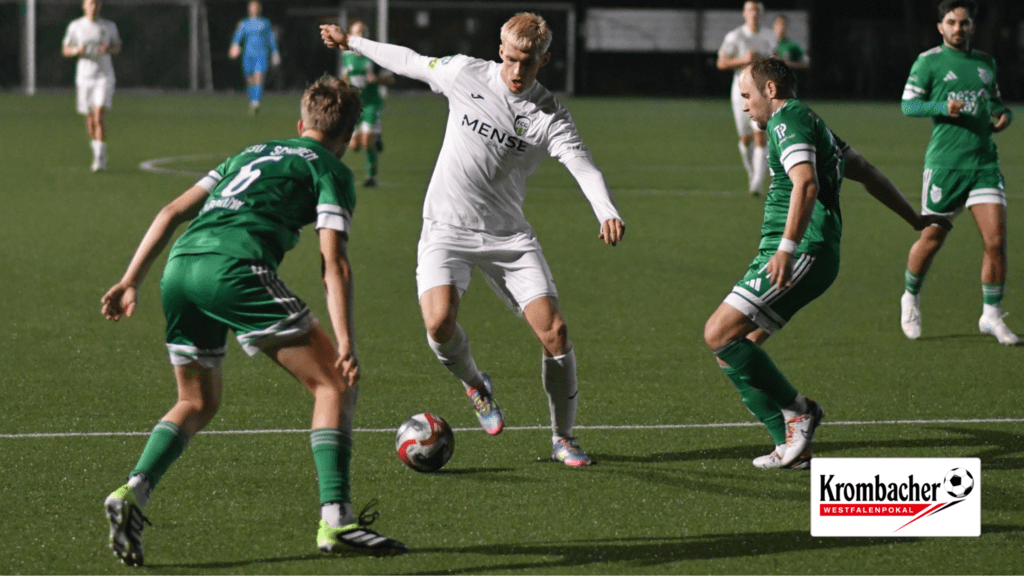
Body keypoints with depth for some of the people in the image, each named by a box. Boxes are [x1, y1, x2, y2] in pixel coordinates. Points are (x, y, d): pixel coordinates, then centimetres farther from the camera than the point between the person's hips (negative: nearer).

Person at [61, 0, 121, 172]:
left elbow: (117, 47, 14)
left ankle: (100, 158, -18)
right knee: (89, 119, 6)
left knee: (99, 113, -17)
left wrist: (110, 49, -10)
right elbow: (65, 50, 9)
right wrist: (76, 50, -14)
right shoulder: (75, 26, 5)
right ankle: (96, 154, 26)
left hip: (104, 76, -2)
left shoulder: (109, 26, 4)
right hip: (84, 77, 2)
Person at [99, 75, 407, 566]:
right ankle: (336, 518, -9)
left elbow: (172, 213, 25)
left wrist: (130, 281, 24)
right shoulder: (331, 170, 14)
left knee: (198, 402, 24)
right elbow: (333, 263, 0)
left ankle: (133, 491, 2)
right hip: (234, 267, -7)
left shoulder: (253, 153, 33)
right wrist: (345, 344, -6)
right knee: (334, 384, 3)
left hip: (179, 267, 7)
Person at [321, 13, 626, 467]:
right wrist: (352, 43, 23)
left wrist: (607, 213, -42)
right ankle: (475, 386, 11)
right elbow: (410, 62, 14)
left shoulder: (550, 116, -9)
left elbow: (583, 166, -23)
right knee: (439, 322, -24)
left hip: (508, 235, 0)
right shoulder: (465, 74, -4)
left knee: (554, 331, -11)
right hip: (447, 227, 0)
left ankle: (562, 439, 10)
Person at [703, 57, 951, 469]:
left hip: (800, 255, -10)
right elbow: (866, 173, 32)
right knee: (732, 351, 7)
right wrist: (914, 218, 40)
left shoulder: (787, 122, -8)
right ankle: (792, 444, 3)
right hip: (810, 258, 10)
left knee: (720, 334, -15)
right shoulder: (808, 122, 24)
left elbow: (806, 184, -25)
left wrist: (787, 248, -33)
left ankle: (797, 410, -9)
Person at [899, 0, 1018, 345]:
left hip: (984, 162, 4)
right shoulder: (928, 61, -1)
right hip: (944, 163, -4)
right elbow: (908, 104, -3)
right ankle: (910, 298, 32)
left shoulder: (985, 63, 14)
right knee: (932, 239, 5)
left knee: (996, 240, -6)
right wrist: (942, 107, -19)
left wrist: (1005, 114, 5)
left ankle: (991, 316, 5)